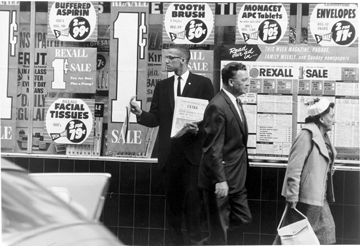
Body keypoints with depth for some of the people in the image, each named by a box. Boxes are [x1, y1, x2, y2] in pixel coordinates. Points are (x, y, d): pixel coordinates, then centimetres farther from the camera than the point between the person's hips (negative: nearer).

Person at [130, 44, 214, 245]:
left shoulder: (203, 83, 0)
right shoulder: (162, 86, 12)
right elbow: (155, 119, 8)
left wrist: (199, 130, -18)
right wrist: (140, 113, -11)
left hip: (193, 151, -4)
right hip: (169, 152, 4)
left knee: (192, 195, -6)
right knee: (173, 197, 8)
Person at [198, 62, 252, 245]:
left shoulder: (235, 103, 10)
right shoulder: (217, 107, -19)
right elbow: (213, 148, -21)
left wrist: (242, 172, 14)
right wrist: (220, 180, -23)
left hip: (236, 179, 9)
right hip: (221, 179, -9)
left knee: (242, 219, 14)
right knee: (220, 228, 1)